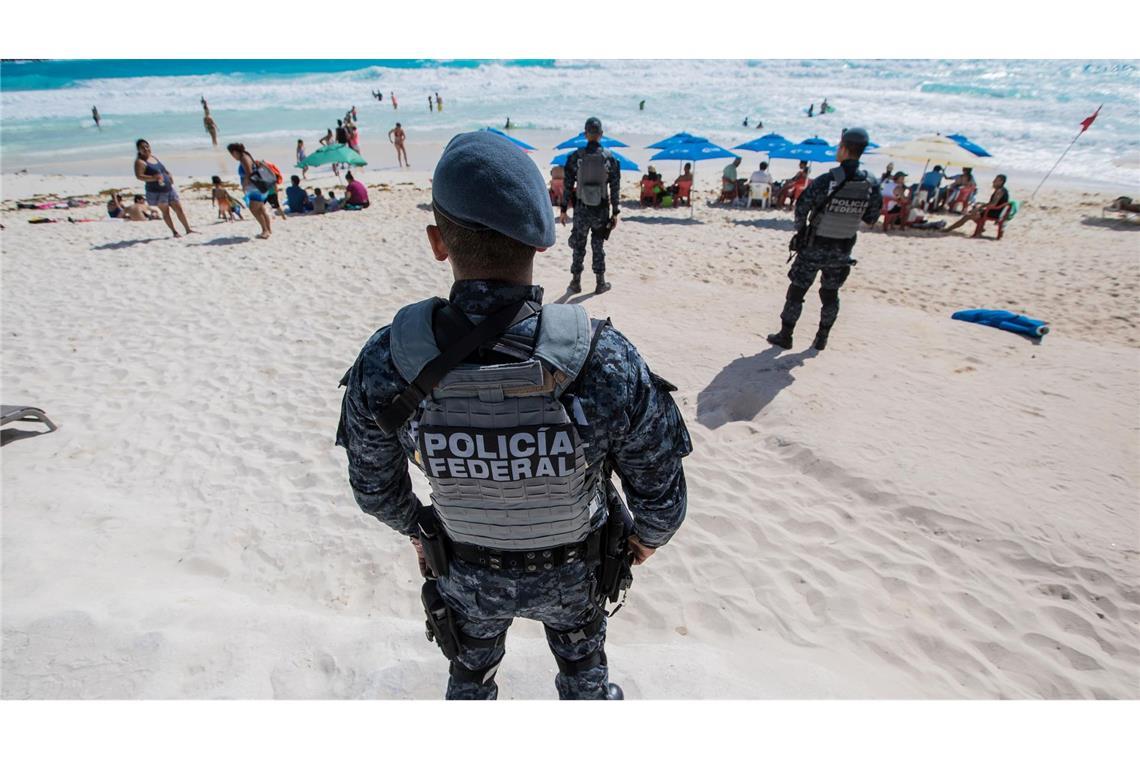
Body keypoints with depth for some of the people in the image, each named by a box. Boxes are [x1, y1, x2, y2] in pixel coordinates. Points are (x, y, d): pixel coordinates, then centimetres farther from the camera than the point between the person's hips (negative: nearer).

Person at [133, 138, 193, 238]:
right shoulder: (140, 162, -9)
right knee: (165, 212, 2)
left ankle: (188, 229, 14)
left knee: (179, 209, 6)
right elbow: (138, 176, -20)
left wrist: (168, 174, 6)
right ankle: (175, 232, 8)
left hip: (169, 188, 6)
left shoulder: (154, 157, 13)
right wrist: (154, 178, -33)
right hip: (156, 192, -6)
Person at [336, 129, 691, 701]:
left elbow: (375, 488, -11)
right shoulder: (607, 361, -35)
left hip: (467, 572, 1)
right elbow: (662, 496, -20)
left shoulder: (384, 365, -30)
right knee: (583, 666, 34)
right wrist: (649, 537, 4)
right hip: (572, 569, 0)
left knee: (470, 676, 34)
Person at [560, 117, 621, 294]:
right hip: (601, 210, 1)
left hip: (581, 209, 0)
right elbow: (615, 188, -2)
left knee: (578, 247, 10)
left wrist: (563, 210, 3)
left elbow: (567, 186, -3)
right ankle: (600, 283, 16)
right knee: (598, 247, 11)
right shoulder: (610, 158, -3)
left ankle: (576, 282, 17)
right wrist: (615, 213, 4)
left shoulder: (575, 157, -5)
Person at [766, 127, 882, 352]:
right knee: (830, 294, 17)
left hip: (815, 247, -4)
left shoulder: (826, 181, -18)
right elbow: (871, 217, 5)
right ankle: (822, 339, 23)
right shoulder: (871, 185, -4)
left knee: (797, 291, 6)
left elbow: (801, 208, -14)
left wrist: (800, 230, 3)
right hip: (843, 250, 4)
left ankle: (785, 336, 10)